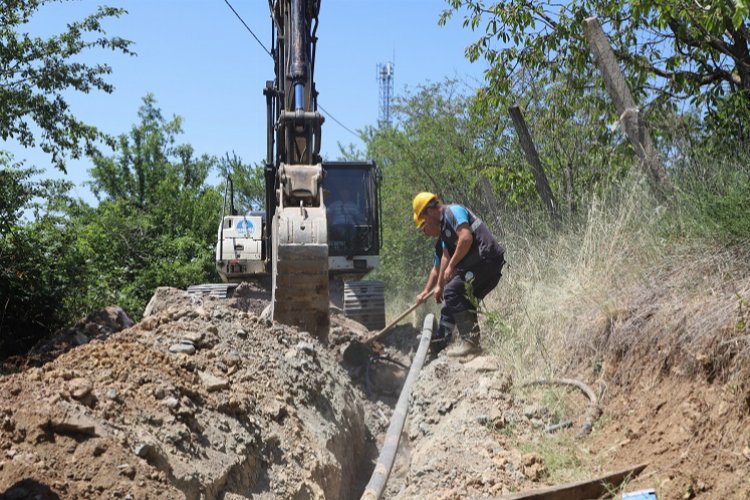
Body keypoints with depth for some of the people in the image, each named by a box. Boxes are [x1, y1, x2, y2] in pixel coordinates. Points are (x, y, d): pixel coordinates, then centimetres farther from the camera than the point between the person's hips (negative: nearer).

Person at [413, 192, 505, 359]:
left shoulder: (454, 212, -5)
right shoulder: (444, 233, 23)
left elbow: (466, 238, -21)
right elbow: (437, 268, 30)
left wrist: (451, 265, -14)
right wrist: (426, 292, 29)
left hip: (487, 257, -10)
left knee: (452, 291, -15)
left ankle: (470, 341, -16)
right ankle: (438, 345, 25)